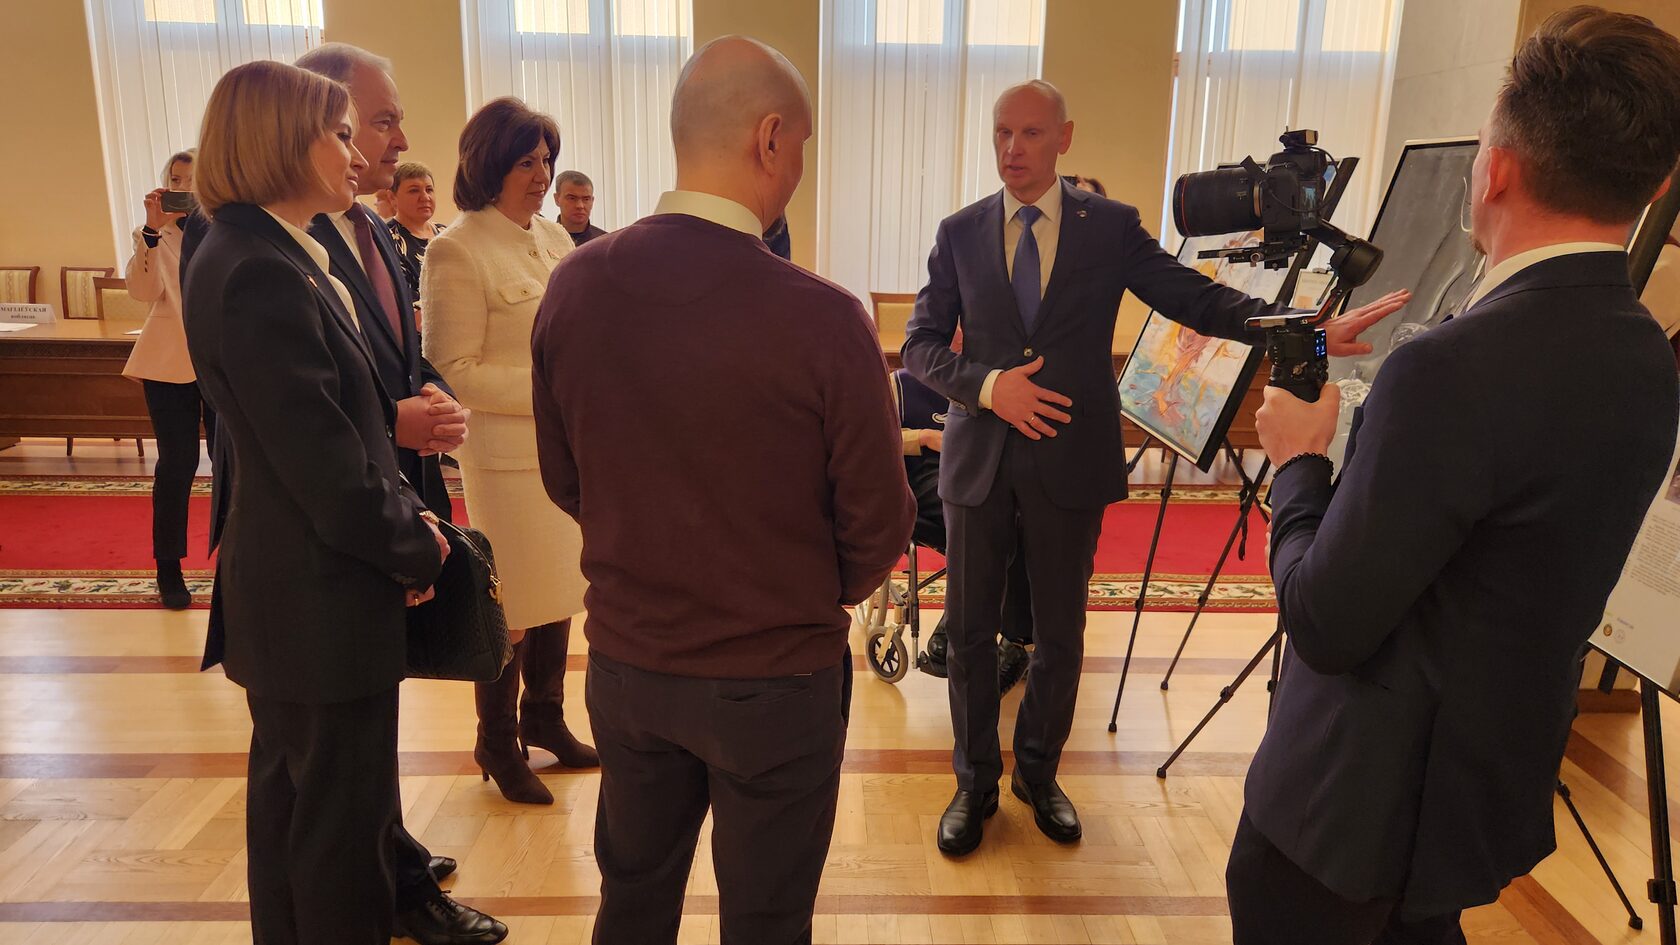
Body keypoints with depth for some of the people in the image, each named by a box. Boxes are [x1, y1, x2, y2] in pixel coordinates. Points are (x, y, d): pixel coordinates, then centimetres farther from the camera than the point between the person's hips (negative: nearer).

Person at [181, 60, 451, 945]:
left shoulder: (252, 257, 8)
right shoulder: (264, 276, -23)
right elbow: (332, 475, -23)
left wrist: (404, 517, -1)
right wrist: (417, 545, -7)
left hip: (282, 591, 10)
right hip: (321, 603, -10)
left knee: (288, 797, 24)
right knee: (343, 818, 6)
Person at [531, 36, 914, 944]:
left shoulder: (574, 287, -9)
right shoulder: (822, 317, -23)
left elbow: (564, 479, 3)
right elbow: (876, 529, -13)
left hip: (626, 658, 5)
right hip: (774, 677, -4)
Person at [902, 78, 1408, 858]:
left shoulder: (1110, 226, 1)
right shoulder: (960, 233, 3)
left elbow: (1195, 298, -4)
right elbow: (921, 344, 2)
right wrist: (986, 384, -17)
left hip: (1070, 462, 0)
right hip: (979, 461, 1)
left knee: (1059, 634, 12)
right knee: (970, 630, 9)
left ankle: (1038, 774, 35)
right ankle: (975, 784, 28)